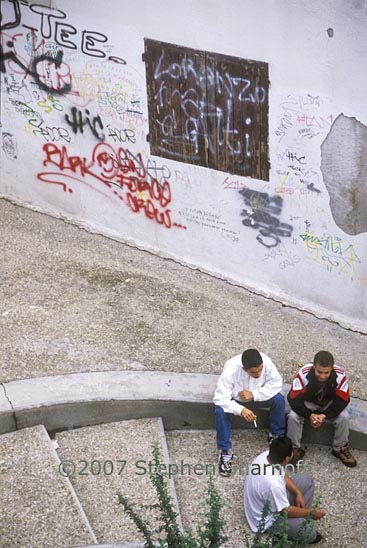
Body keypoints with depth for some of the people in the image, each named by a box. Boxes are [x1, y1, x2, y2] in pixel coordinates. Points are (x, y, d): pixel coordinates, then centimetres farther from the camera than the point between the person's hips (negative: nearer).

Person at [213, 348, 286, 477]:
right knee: (221, 410, -30)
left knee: (279, 399, -22)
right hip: (235, 399, -2)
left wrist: (254, 394, -32)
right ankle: (225, 452, -15)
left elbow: (276, 384, -21)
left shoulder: (266, 362, -32)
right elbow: (220, 399, -36)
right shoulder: (230, 370, -38)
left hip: (256, 396, 2)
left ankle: (276, 435, 1)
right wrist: (241, 409, -50)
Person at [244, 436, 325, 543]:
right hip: (268, 519, -9)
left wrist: (298, 493, -5)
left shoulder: (266, 455, -18)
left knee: (307, 480, 9)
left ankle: (301, 516, 13)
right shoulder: (273, 485, -41)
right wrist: (312, 512, -13)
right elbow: (286, 511, -25)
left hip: (273, 498, 9)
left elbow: (283, 475, 4)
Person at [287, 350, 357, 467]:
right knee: (293, 416, -27)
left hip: (330, 404, 1)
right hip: (308, 403, -1)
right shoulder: (304, 374, -34)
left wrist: (325, 415, -33)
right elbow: (293, 398, -29)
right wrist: (309, 415, -41)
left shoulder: (340, 375, -30)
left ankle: (341, 449, 1)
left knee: (344, 417, -24)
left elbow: (343, 400, -21)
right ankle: (295, 448, -4)